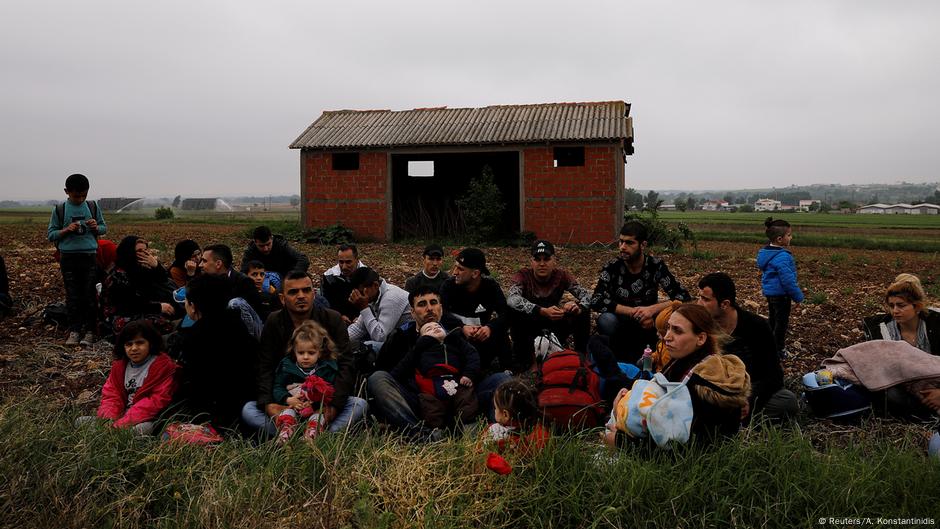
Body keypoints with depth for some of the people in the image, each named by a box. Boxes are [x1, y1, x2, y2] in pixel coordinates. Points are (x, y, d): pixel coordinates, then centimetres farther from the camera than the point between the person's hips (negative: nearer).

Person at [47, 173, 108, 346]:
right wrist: (66, 230, -14)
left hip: (90, 256, 0)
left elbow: (104, 228, 12)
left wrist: (96, 227, -10)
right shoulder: (59, 210, 2)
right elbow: (50, 234, 4)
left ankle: (89, 331, 6)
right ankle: (74, 331, 10)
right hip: (68, 258, 0)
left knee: (90, 296, 0)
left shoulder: (93, 207, 5)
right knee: (72, 296, 4)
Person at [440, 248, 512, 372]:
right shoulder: (449, 285, -10)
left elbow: (505, 312, -18)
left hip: (481, 334, 1)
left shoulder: (491, 285, -7)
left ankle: (507, 371, -9)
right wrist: (462, 328, -38)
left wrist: (490, 327, -40)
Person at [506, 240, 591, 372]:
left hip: (555, 323, 2)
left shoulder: (561, 275, -12)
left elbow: (586, 294, -17)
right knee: (513, 311, -32)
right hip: (529, 324, -2)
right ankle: (521, 356, -13)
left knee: (584, 311, -20)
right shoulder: (523, 275, -20)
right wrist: (542, 311, -52)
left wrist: (579, 307, -42)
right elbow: (512, 299, -38)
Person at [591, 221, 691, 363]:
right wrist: (633, 312, -30)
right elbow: (596, 301, -25)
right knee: (606, 320, -33)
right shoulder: (612, 267, -13)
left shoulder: (656, 266, -10)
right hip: (620, 326, -1)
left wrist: (653, 309, -29)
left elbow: (684, 297, -14)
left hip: (646, 327, 1)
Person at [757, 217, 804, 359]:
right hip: (780, 293, -9)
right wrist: (798, 296, -14)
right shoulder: (782, 257, -27)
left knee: (773, 318, 22)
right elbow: (788, 279, -26)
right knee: (781, 321, 4)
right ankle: (779, 349, 15)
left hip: (770, 291, 9)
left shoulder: (766, 252, 3)